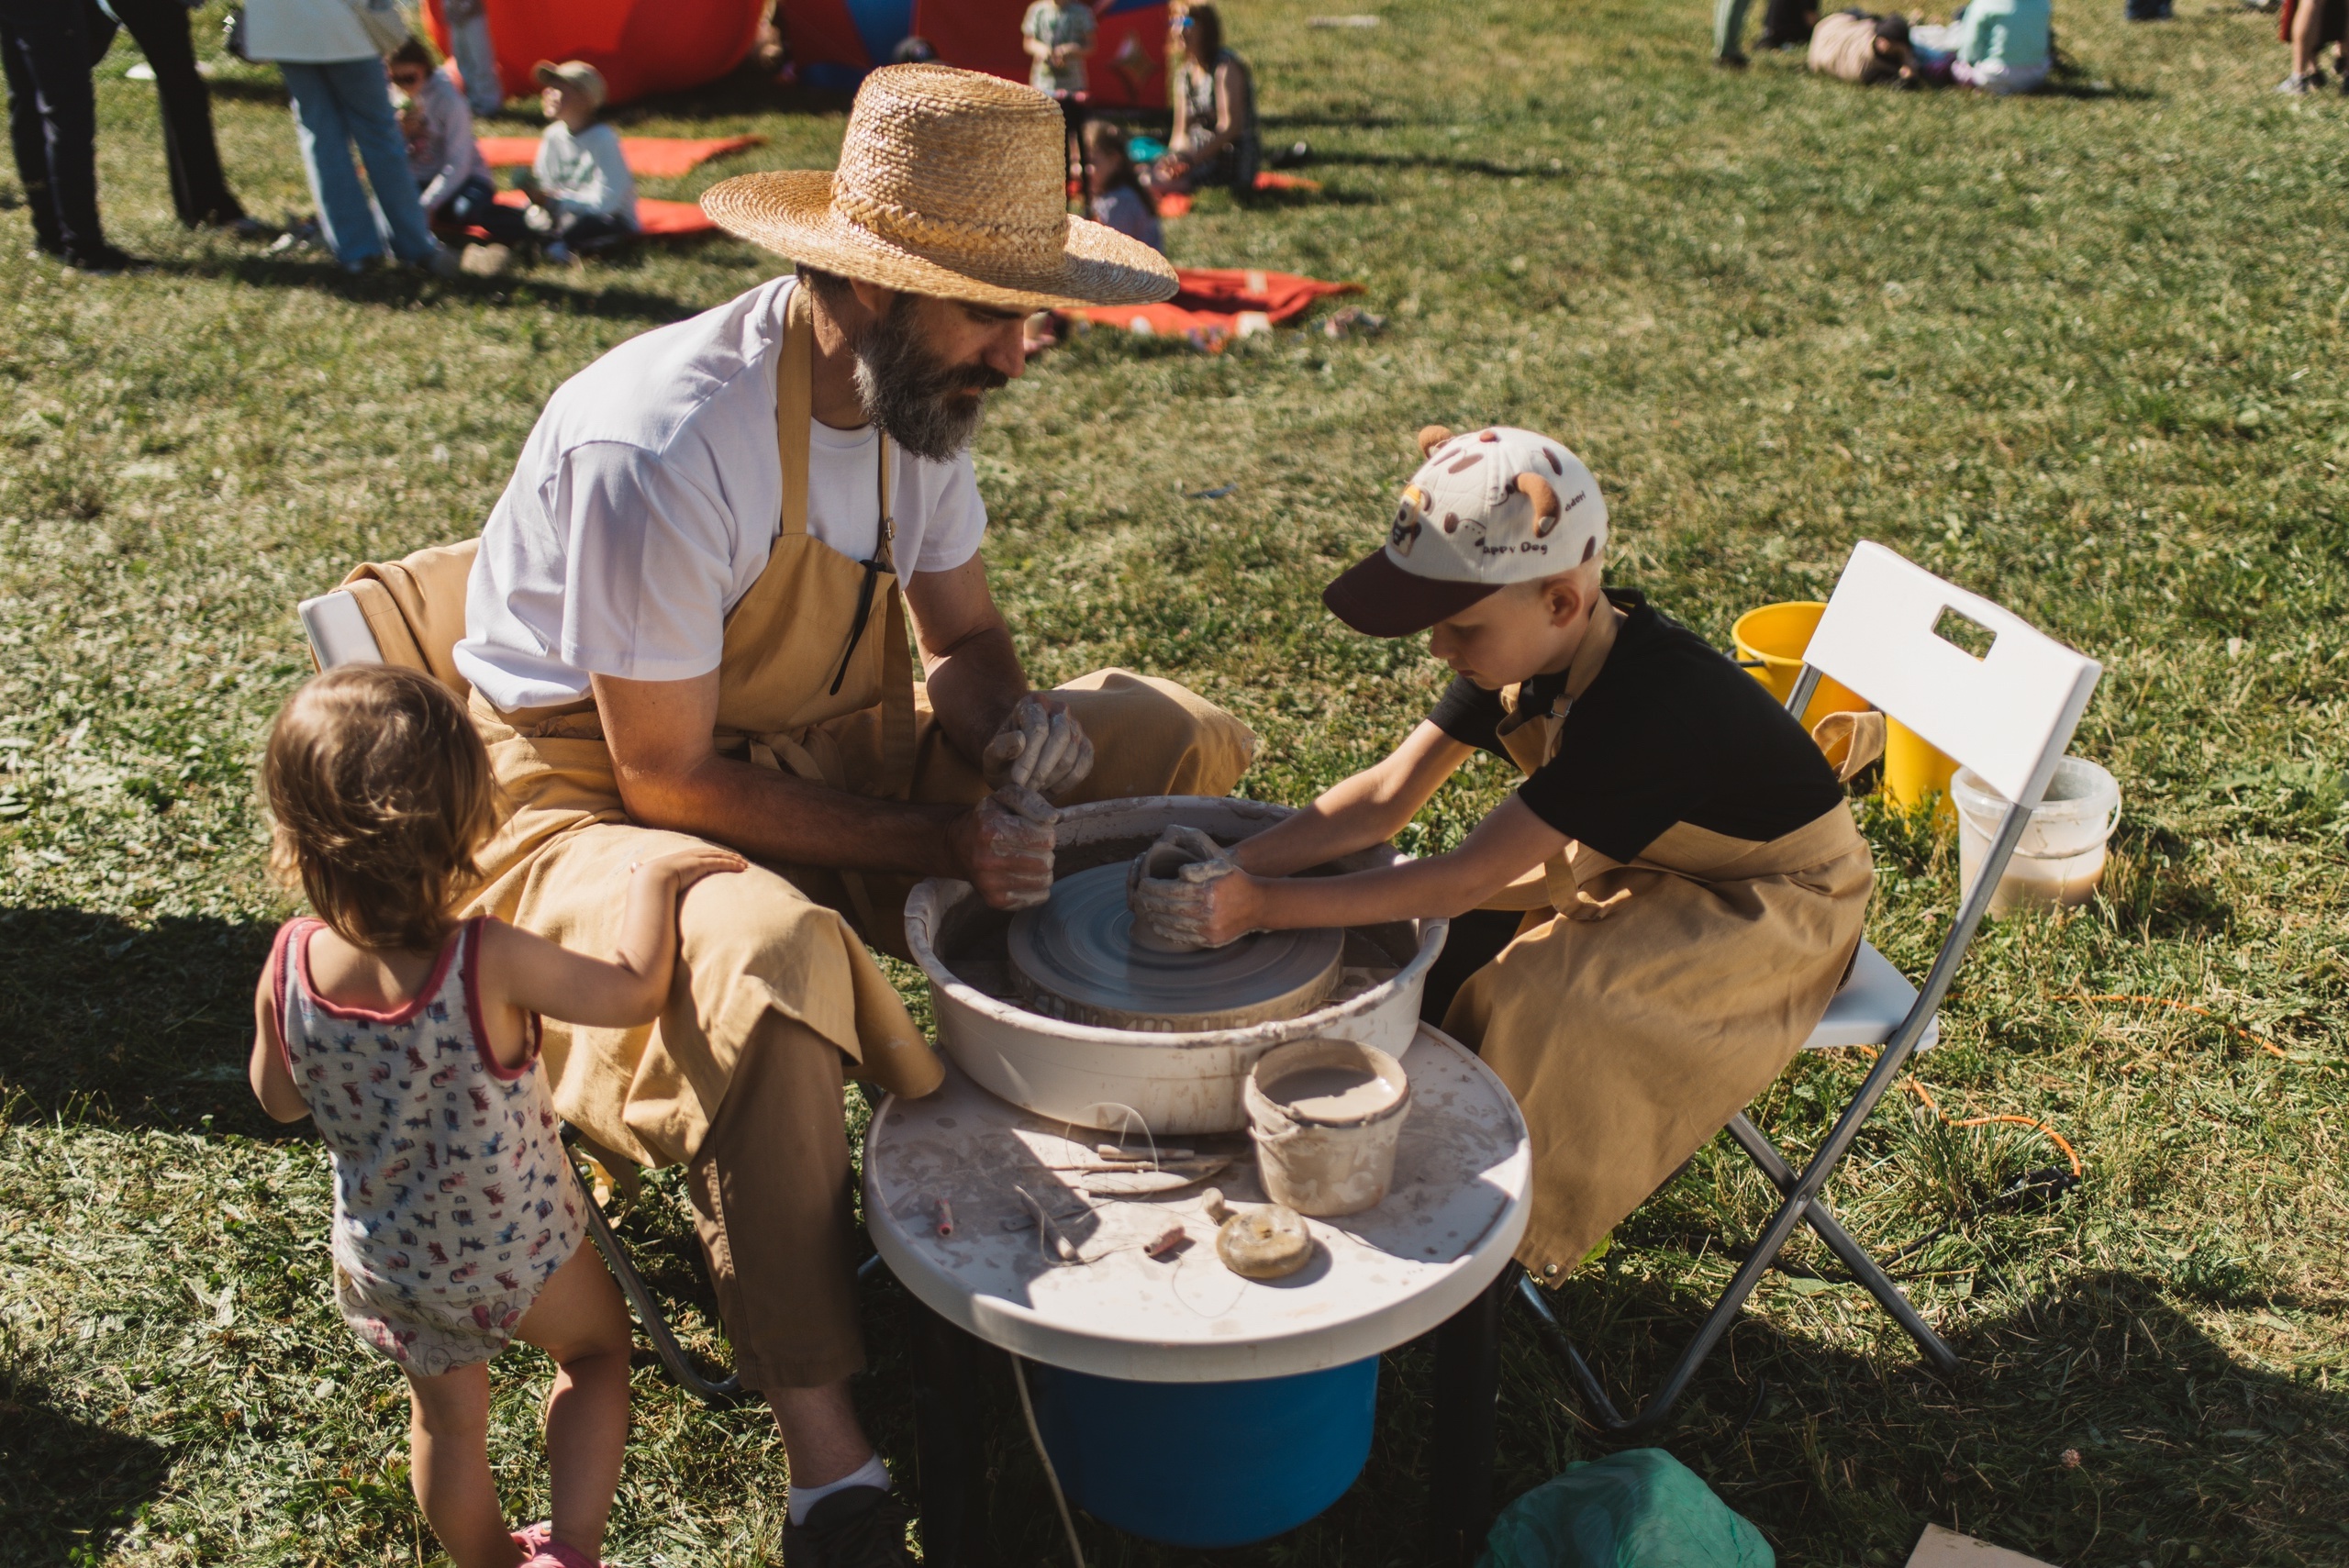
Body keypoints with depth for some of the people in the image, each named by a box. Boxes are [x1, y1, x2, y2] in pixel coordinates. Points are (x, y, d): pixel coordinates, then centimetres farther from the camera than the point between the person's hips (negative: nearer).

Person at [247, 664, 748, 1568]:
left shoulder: (290, 967, -22)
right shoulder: (490, 965, -35)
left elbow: (279, 1101, -3)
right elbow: (634, 990, -20)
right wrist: (651, 883, -9)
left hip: (383, 1270, 4)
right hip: (519, 1256, -4)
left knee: (446, 1421, 29)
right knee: (597, 1349, 27)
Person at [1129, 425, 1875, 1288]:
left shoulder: (1645, 706, -38)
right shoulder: (1527, 647, -14)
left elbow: (1465, 878, -37)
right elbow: (1388, 794, -17)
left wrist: (1261, 906, -39)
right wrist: (1235, 865, -31)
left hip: (1776, 905, -7)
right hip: (1633, 856, 8)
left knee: (1542, 999, -29)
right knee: (1435, 946, -10)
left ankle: (1520, 1232, -5)